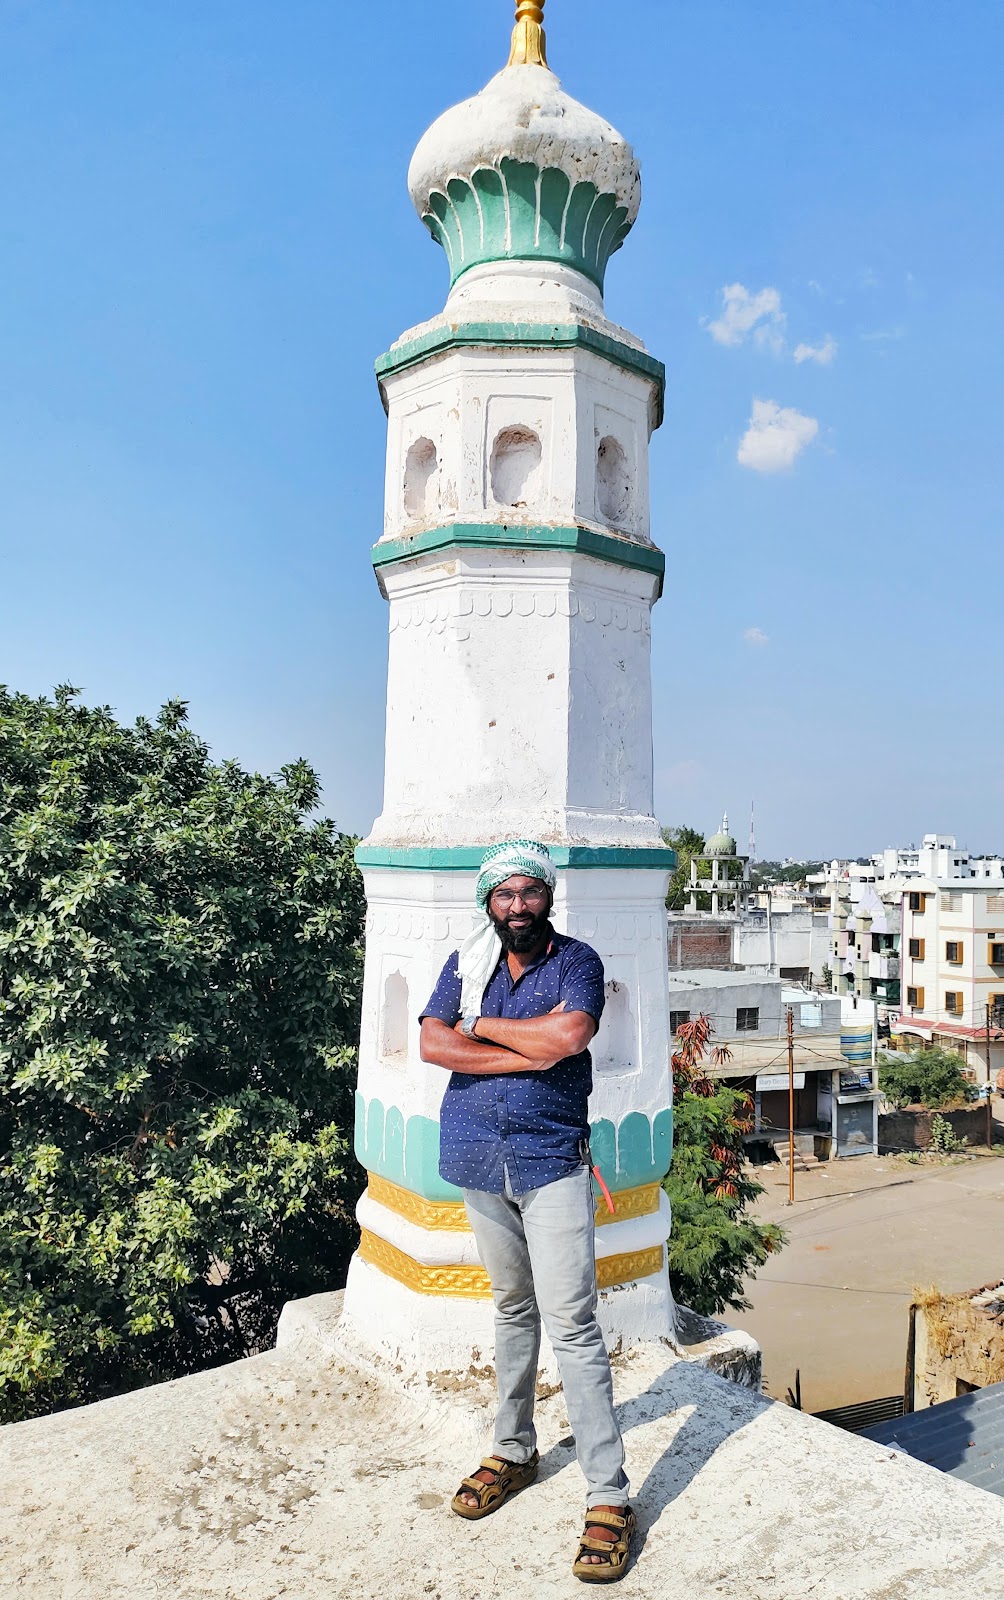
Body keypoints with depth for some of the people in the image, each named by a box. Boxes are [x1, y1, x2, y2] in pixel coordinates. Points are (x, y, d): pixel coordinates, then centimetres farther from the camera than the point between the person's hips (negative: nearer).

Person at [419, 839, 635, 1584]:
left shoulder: (578, 961, -6)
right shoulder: (466, 963, 3)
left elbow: (570, 1035, -24)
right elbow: (432, 1043, -11)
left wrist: (481, 1026, -12)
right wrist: (530, 1049, -18)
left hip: (552, 1161, -3)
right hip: (480, 1158, 4)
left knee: (572, 1323, -3)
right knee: (514, 1307, 20)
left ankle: (609, 1496, 8)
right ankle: (514, 1451, 37)